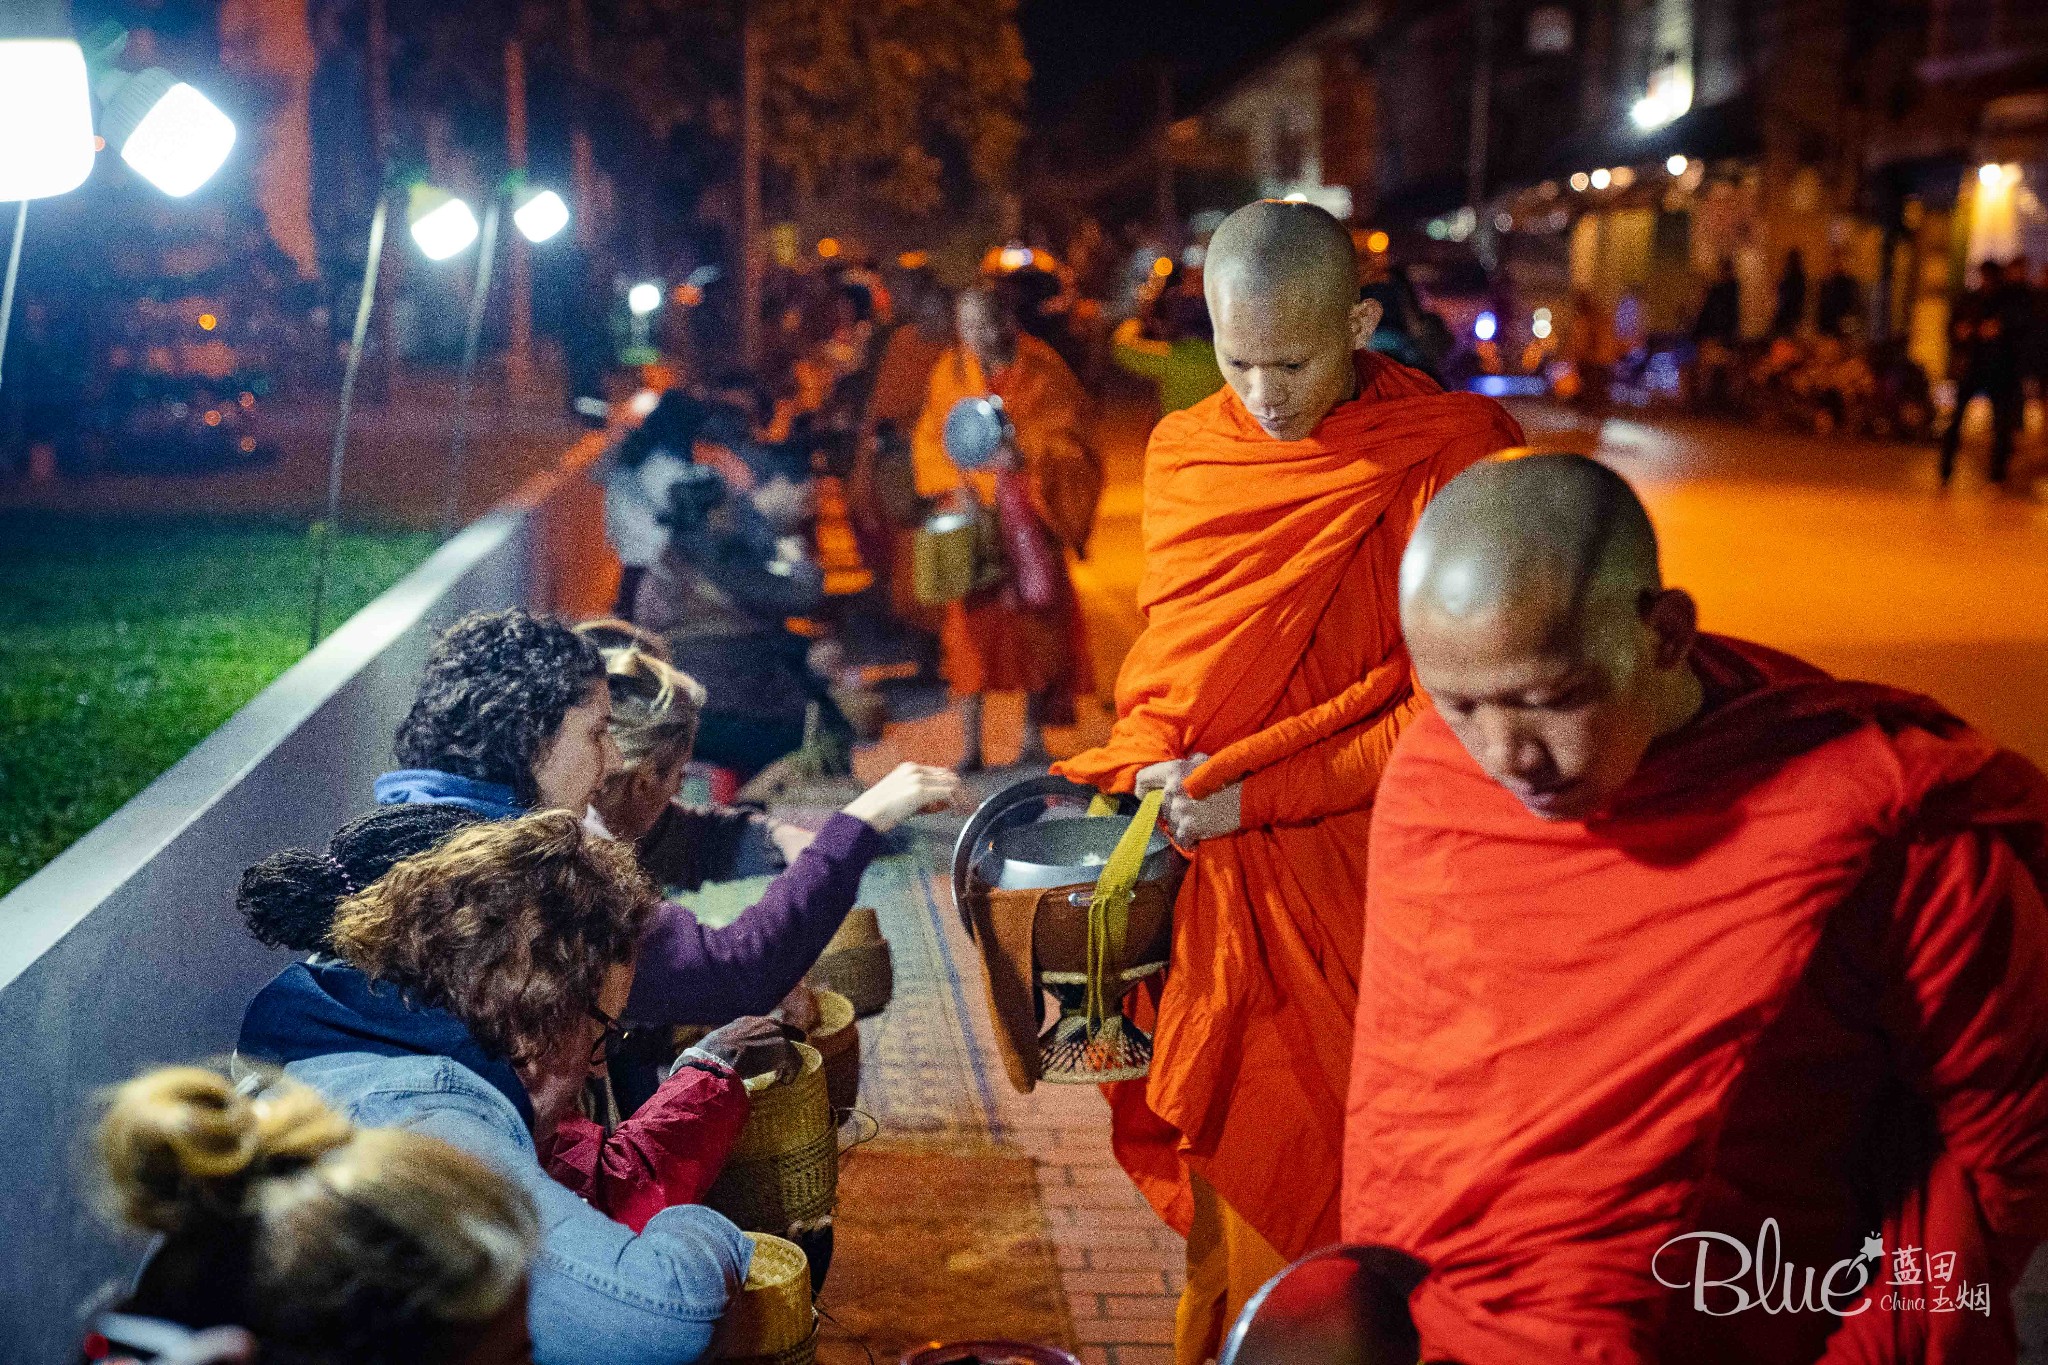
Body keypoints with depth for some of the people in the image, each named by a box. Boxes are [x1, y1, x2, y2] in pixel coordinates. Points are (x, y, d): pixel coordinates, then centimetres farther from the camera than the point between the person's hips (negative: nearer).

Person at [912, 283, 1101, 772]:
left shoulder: (1040, 369, -5)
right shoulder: (951, 372, 4)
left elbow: (1067, 436, -6)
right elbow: (930, 439, 11)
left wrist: (1027, 457, -25)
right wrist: (953, 480, -6)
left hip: (1029, 510, -2)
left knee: (1034, 616, -1)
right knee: (972, 619, -2)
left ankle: (1033, 737, 13)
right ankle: (971, 746, 4)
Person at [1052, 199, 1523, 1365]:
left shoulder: (1455, 455, -10)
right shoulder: (1186, 452, 6)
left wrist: (1252, 791, -15)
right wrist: (1153, 759, -2)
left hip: (1360, 885, -4)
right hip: (1213, 885, 5)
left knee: (1334, 1176, 3)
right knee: (1227, 1163, 16)